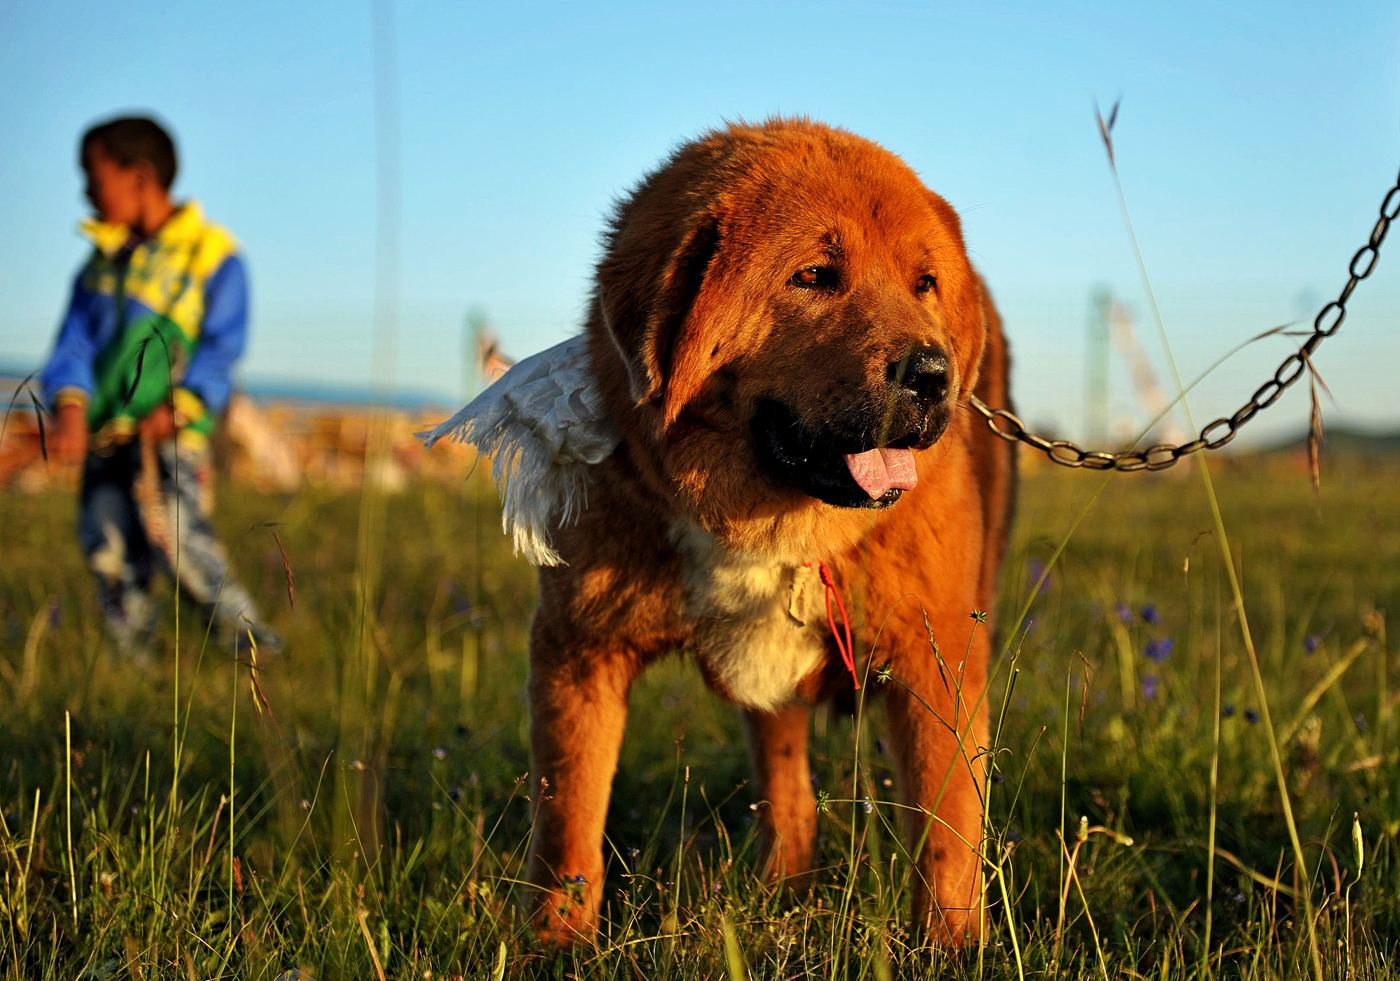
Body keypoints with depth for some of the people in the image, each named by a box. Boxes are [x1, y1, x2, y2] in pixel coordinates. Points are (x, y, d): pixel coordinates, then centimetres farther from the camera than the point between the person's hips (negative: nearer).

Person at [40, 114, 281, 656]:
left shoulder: (213, 255, 2)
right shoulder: (101, 261, 18)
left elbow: (222, 346, -4)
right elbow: (76, 339, 9)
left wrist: (174, 409, -18)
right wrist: (71, 406, -10)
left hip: (172, 436, -5)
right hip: (103, 436, 5)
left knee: (173, 531, -22)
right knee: (112, 557, -1)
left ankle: (251, 644, -11)